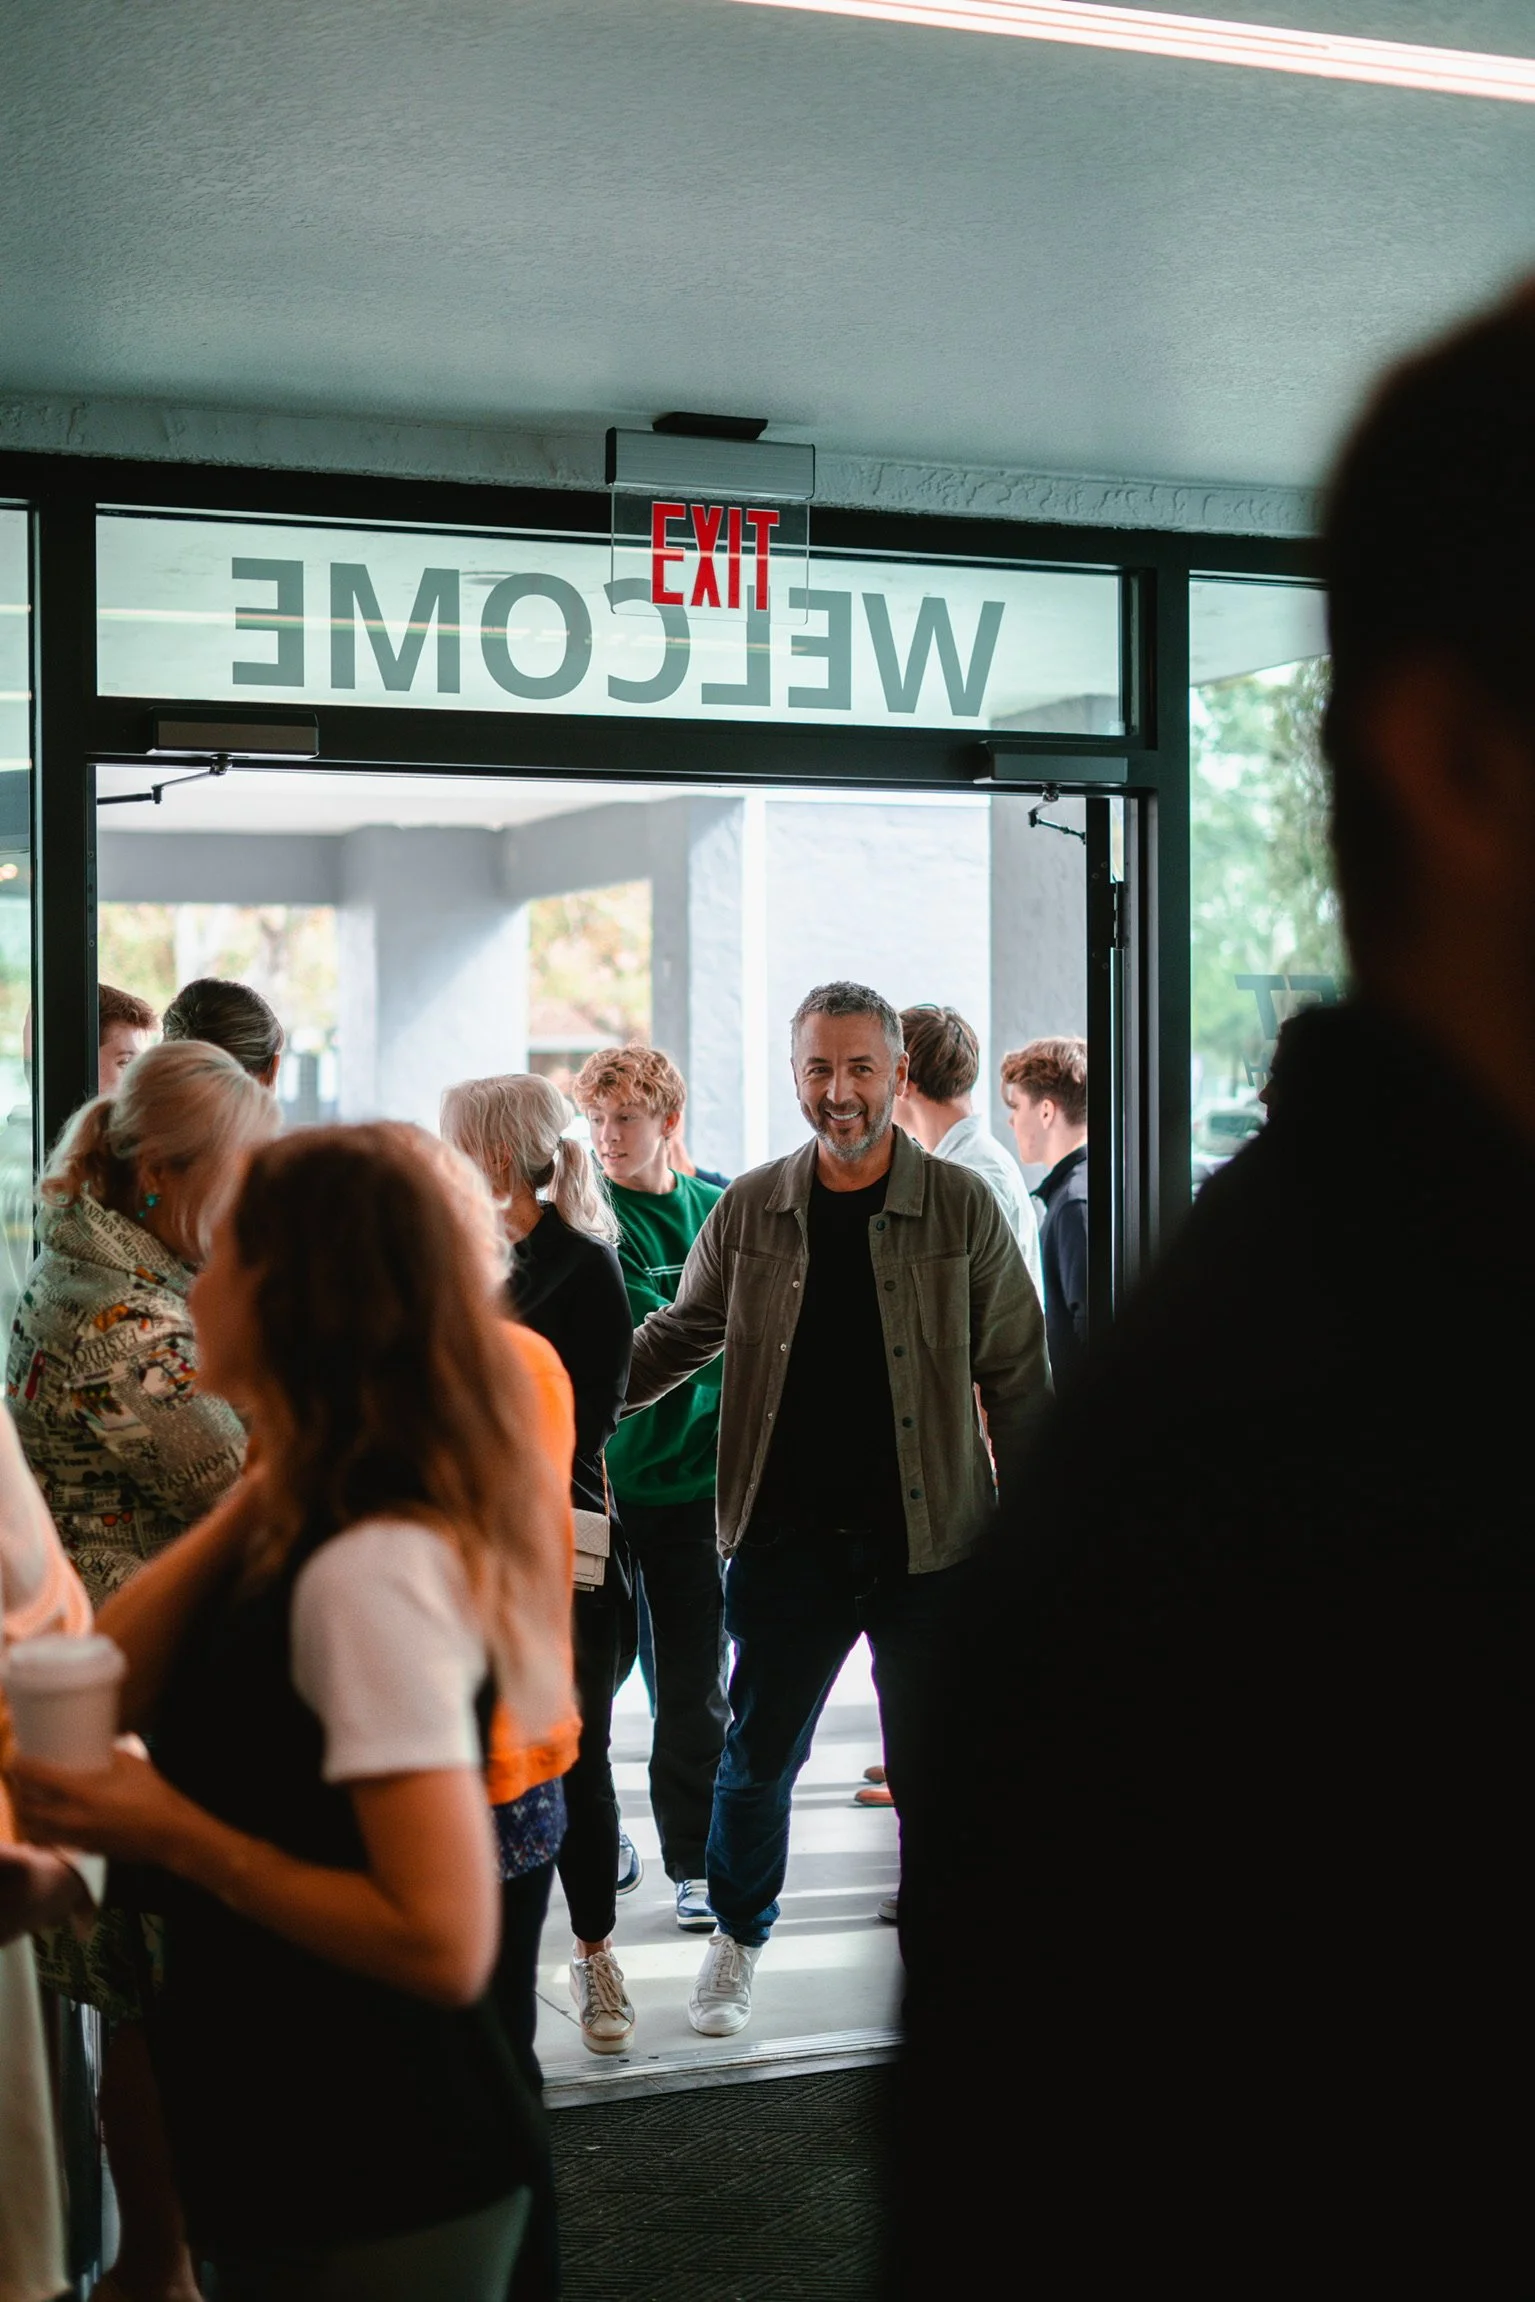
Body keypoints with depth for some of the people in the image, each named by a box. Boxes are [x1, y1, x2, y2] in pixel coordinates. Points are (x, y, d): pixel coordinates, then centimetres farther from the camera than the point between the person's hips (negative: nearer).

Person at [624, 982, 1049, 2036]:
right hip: (788, 1542, 2)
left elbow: (1017, 1378, 2)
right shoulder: (751, 1210, 3)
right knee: (756, 1755, 10)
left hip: (931, 1541, -1)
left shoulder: (961, 1208, -1)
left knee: (934, 1769, 4)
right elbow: (678, 1336, 16)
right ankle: (737, 1939, 33)